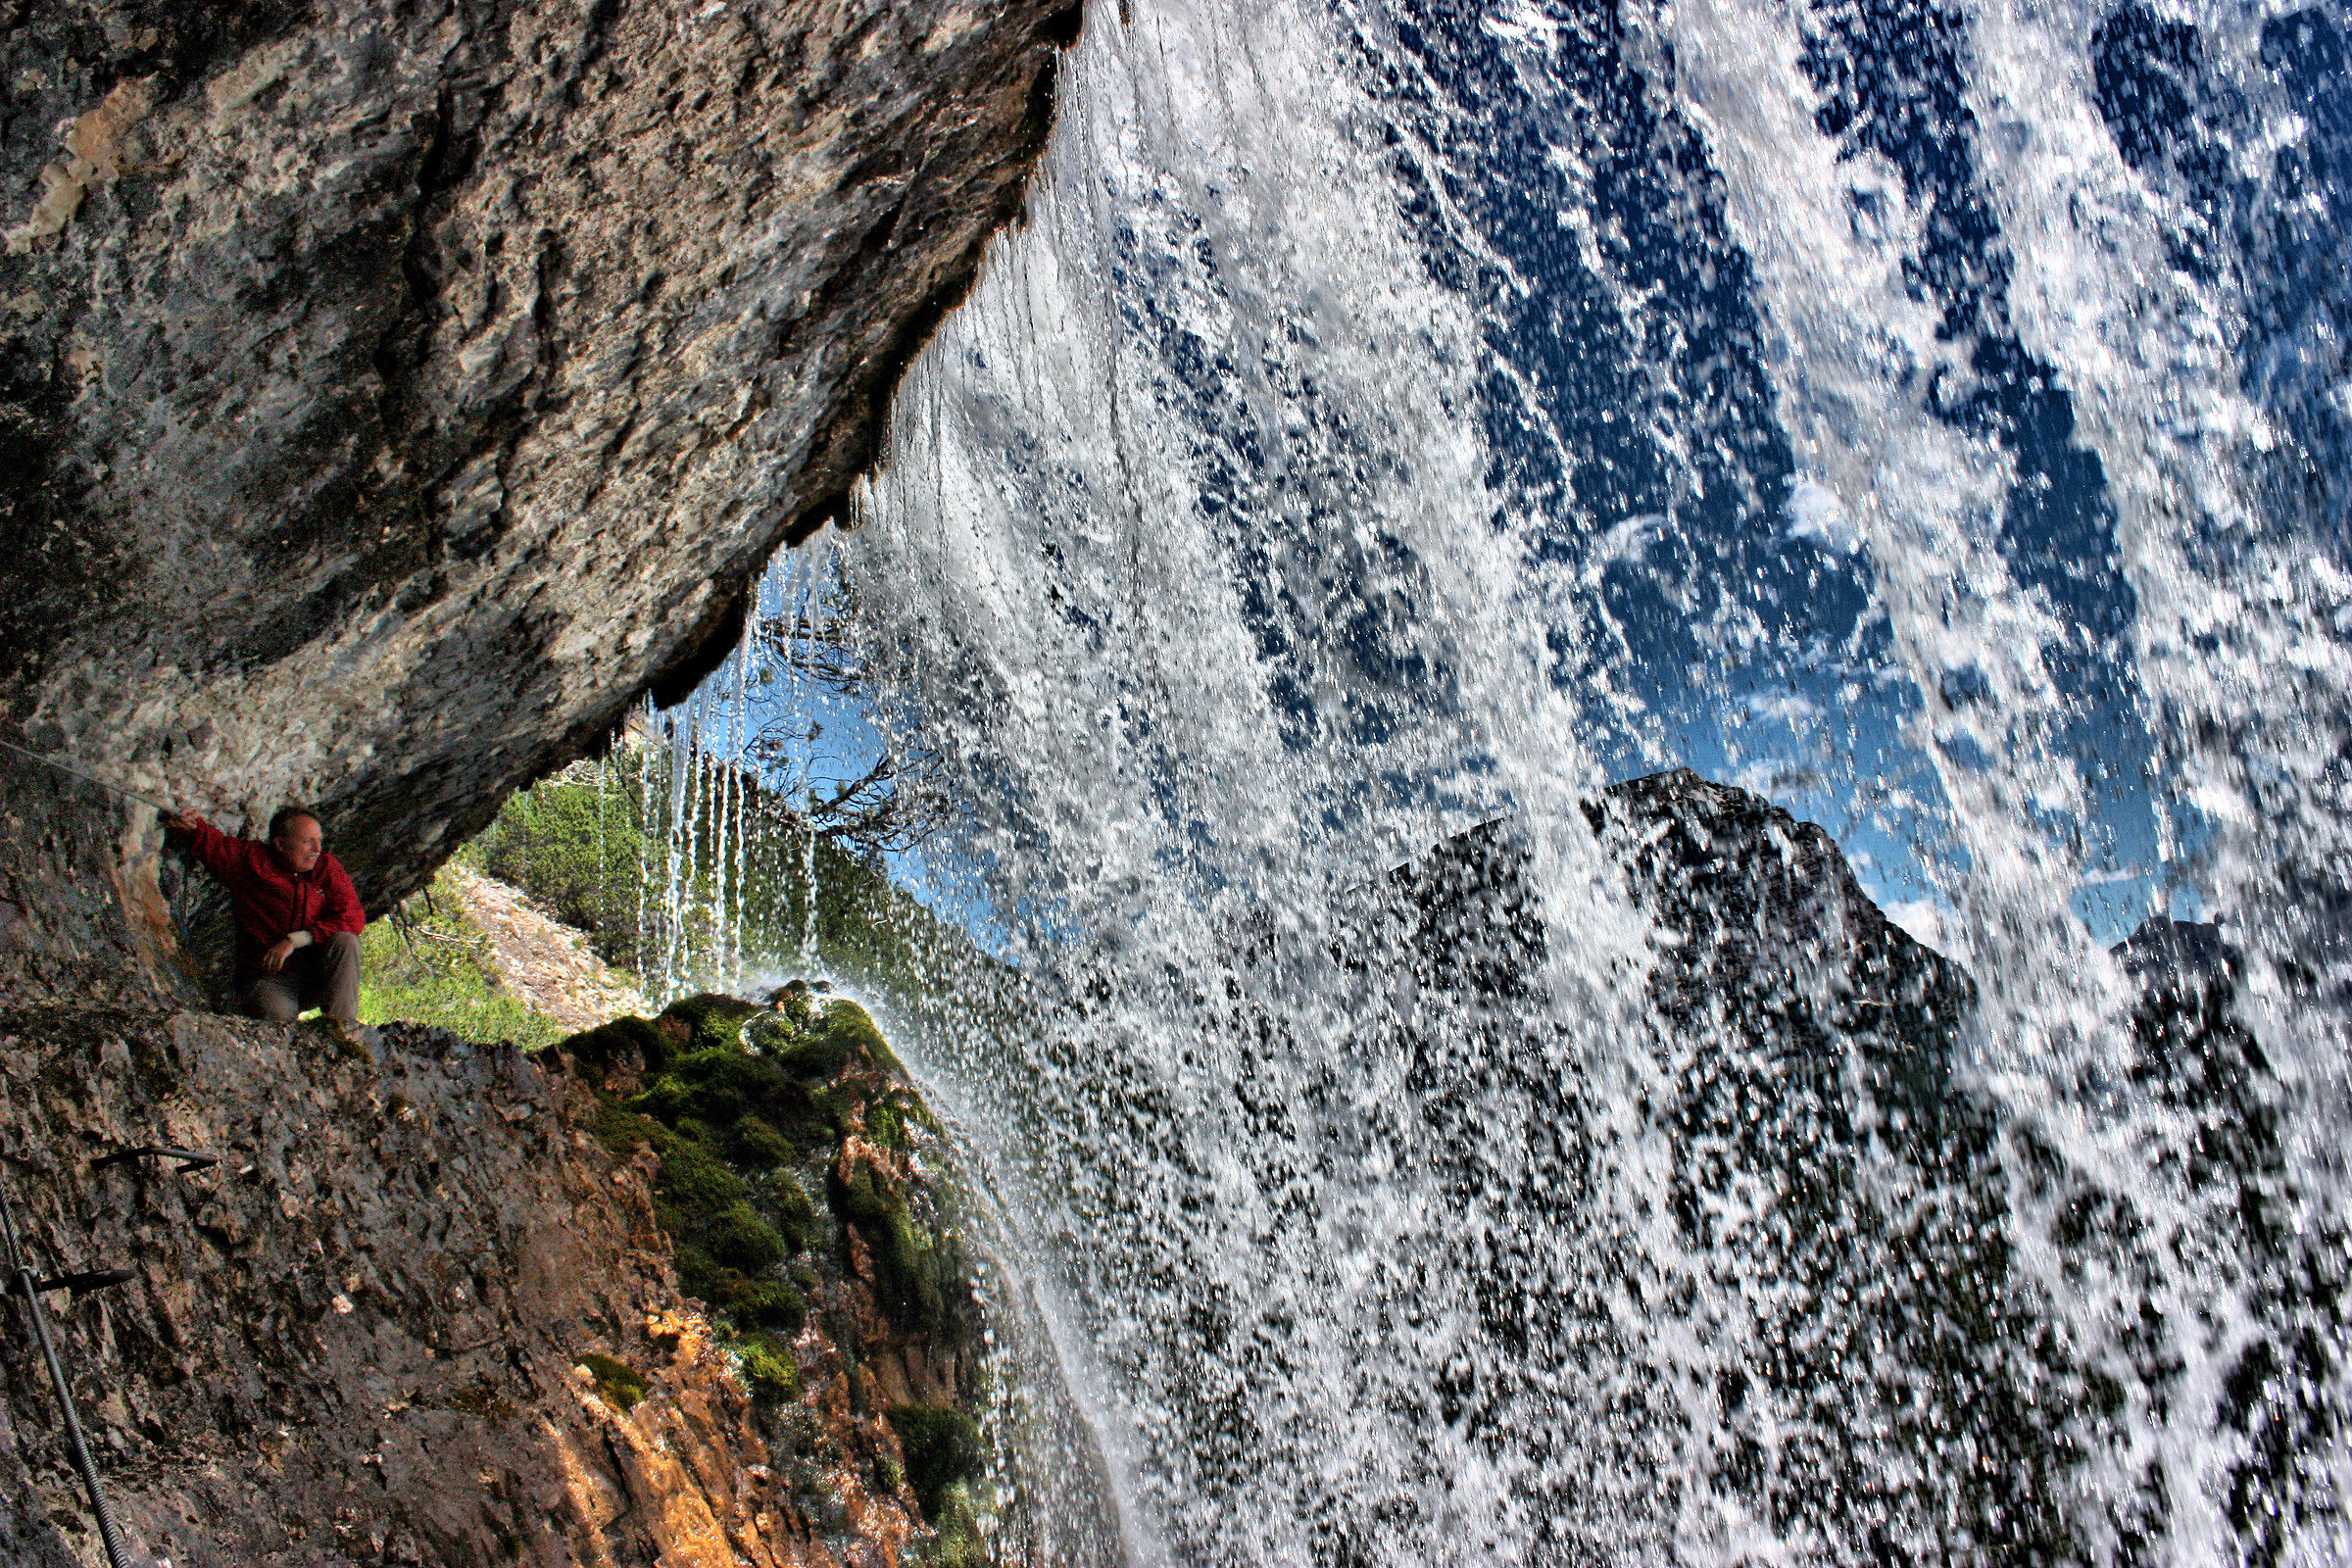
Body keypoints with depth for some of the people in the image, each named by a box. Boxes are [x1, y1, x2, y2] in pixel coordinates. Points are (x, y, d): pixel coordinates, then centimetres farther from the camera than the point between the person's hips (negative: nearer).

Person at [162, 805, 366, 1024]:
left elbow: (353, 918, -9)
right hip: (266, 978, -2)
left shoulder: (326, 867, 2)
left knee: (345, 941, -28)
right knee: (278, 1014, -35)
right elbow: (208, 841, 8)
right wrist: (189, 826, -19)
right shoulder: (250, 860, 0)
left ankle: (343, 1021, -22)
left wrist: (295, 940, -19)